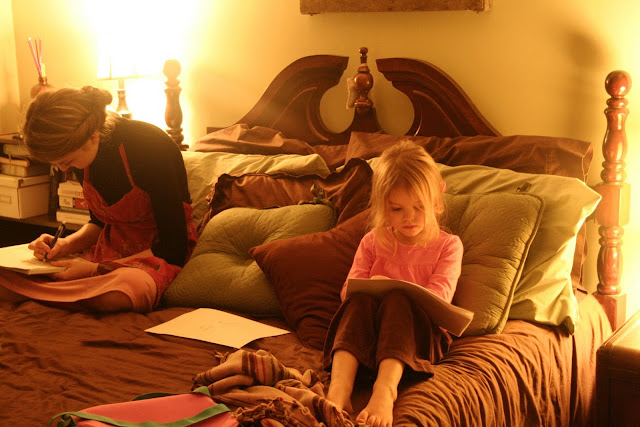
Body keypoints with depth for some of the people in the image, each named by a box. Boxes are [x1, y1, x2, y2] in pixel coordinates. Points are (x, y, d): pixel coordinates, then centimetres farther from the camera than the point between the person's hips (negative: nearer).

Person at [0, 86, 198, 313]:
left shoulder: (150, 148, -24)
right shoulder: (84, 154, -3)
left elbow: (173, 248, -20)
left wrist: (95, 269, -23)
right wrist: (66, 244, -7)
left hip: (158, 255, -4)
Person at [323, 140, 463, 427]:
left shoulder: (448, 245, 9)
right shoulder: (372, 242, 15)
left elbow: (439, 298, -5)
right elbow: (348, 291, 10)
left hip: (421, 333, -2)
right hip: (363, 336, 2)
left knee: (395, 301, -33)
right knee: (360, 299, -31)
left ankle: (385, 390, -55)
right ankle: (339, 388, -51)